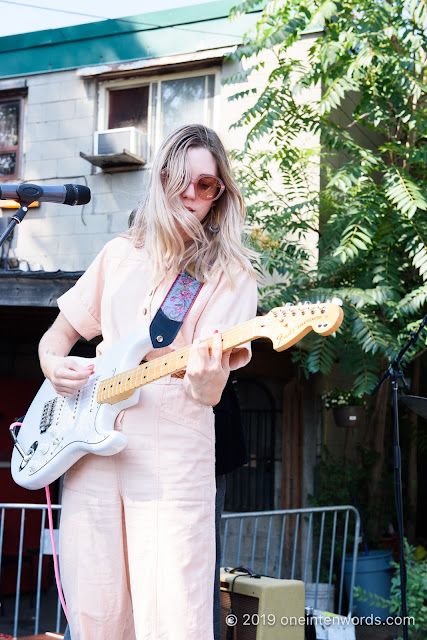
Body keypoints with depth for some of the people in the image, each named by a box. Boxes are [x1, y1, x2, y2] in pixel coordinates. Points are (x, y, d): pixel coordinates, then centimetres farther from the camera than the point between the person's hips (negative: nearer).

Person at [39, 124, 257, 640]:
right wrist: (52, 362, 0)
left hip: (170, 456, -4)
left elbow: (210, 389, -7)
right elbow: (59, 331, 22)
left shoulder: (228, 275, 4)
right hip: (89, 446, 4)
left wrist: (207, 381, -30)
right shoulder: (121, 254, 16)